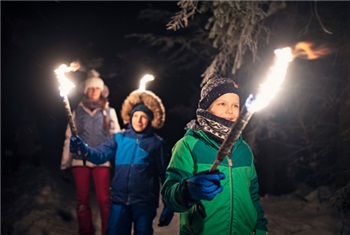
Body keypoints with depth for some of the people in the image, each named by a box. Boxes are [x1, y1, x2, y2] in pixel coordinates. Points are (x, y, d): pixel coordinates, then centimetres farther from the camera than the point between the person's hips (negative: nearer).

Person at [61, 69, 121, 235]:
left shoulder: (109, 111, 11)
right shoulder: (78, 112, 11)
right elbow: (69, 139, 10)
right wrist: (65, 164, 6)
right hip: (80, 161, 1)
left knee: (104, 200, -9)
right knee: (82, 200, 4)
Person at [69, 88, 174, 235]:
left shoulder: (157, 143, -2)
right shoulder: (120, 138, 5)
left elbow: (166, 176, 0)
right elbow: (101, 155, -8)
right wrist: (84, 150, -29)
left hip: (145, 204, -2)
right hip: (119, 202, 2)